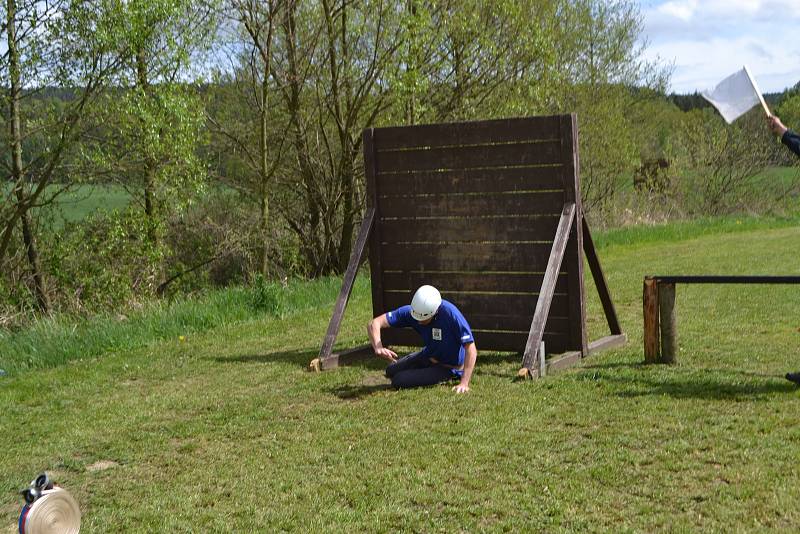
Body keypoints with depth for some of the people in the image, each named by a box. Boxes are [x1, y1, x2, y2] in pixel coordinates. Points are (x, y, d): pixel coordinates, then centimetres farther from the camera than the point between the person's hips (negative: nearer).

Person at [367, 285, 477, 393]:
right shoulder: (410, 311, -21)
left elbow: (471, 349, -33)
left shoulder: (450, 314, -35)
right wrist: (378, 348, -42)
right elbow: (374, 323, -22)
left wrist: (464, 384, -38)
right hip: (428, 356, 6)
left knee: (398, 381, -14)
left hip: (448, 367, -6)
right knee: (391, 371, 11)